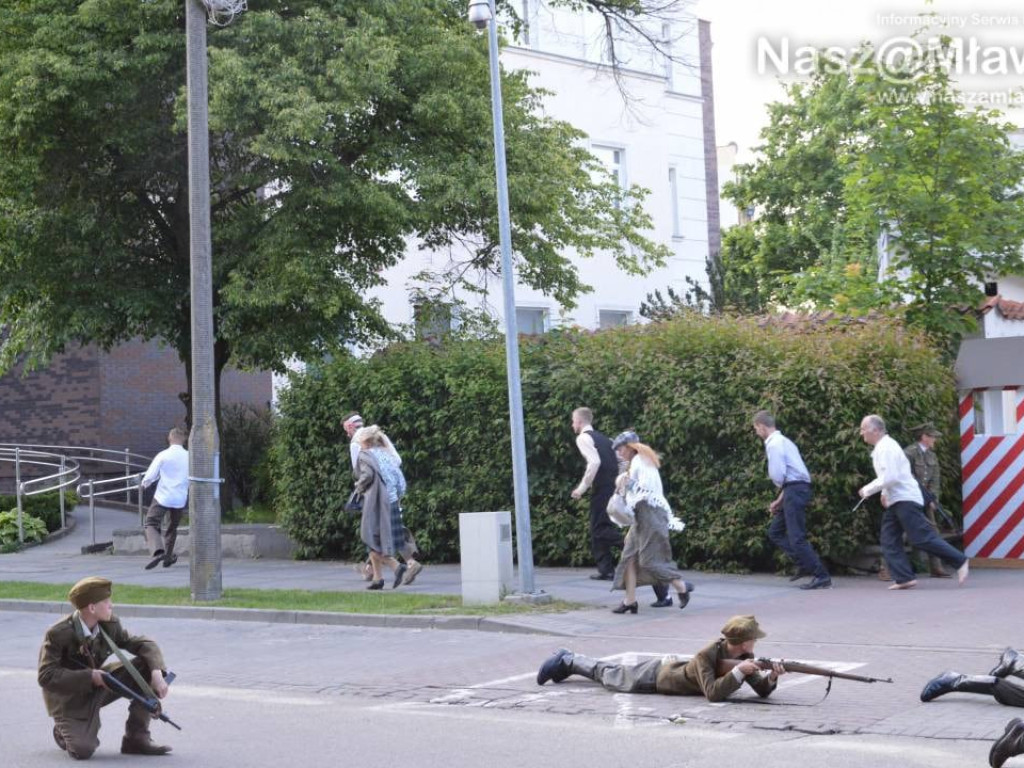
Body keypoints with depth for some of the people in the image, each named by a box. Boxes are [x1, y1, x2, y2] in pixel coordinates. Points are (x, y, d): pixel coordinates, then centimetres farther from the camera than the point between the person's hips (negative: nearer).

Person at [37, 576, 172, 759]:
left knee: (147, 667, -11)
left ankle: (136, 737, -4)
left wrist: (157, 673, -26)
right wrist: (89, 677, -31)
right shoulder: (58, 634, -23)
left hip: (98, 685, 6)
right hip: (71, 698, -6)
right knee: (82, 750, -29)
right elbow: (46, 677, -25)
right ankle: (65, 731, 11)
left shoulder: (110, 625, -7)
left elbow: (144, 644, -5)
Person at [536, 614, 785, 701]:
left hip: (673, 667, 7)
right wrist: (738, 672, -51)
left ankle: (568, 660, 44)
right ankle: (566, 661, 36)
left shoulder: (744, 656, -19)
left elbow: (762, 690, -20)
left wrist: (771, 677, -40)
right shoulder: (707, 655, -40)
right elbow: (713, 693, -48)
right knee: (611, 677, 15)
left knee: (617, 674, 26)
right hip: (657, 676, -7)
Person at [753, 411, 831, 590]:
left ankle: (822, 577, -10)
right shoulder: (783, 441, 20)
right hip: (796, 489, 10)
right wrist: (780, 500, 18)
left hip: (794, 490, -10)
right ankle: (804, 564, 9)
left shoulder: (774, 444, -11)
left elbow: (777, 476, -19)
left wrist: (780, 495, 4)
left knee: (797, 537, -9)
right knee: (775, 532, 16)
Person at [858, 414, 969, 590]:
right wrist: (885, 493, 14)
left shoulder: (886, 447, -15)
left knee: (922, 538, -11)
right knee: (889, 541, 3)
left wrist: (868, 490, -15)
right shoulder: (881, 447, 16)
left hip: (906, 500, -10)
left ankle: (959, 561, -3)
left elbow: (890, 477, -23)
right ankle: (904, 578, -1)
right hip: (894, 501, 10)